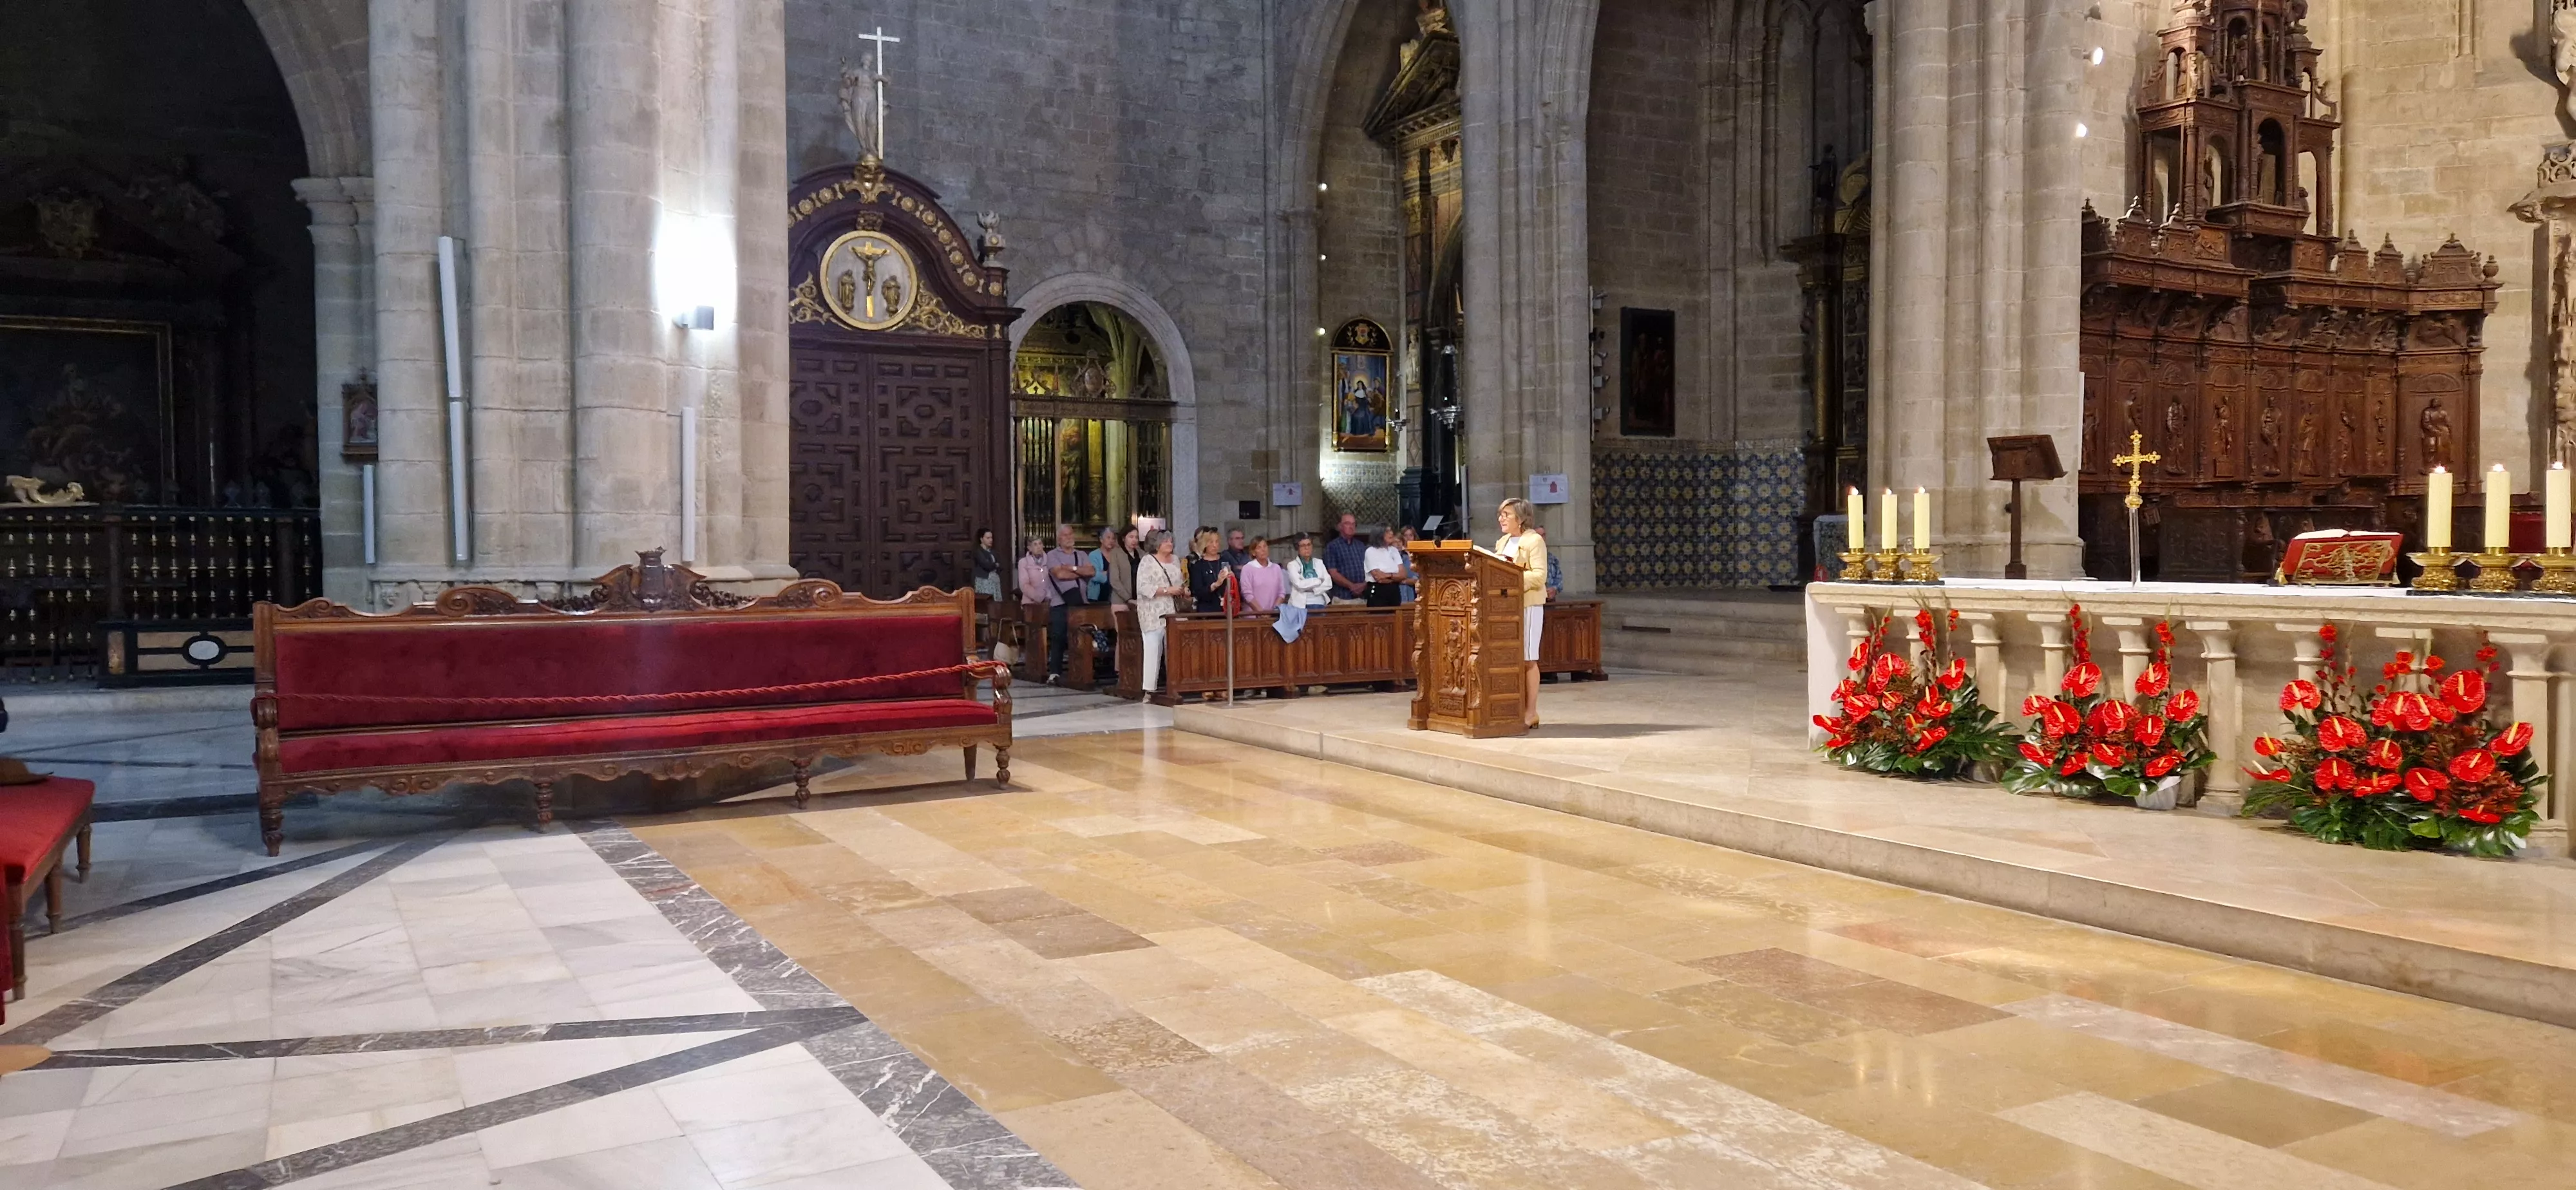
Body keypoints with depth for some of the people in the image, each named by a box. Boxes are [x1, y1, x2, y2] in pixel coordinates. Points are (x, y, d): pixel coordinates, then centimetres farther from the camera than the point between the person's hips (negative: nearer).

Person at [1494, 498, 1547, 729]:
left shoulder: (1534, 541, -6)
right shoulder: (1502, 543, 19)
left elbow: (1539, 576, -15)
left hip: (1528, 605, -7)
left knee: (1527, 659, -4)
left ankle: (1531, 712, -1)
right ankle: (1517, 709, 9)